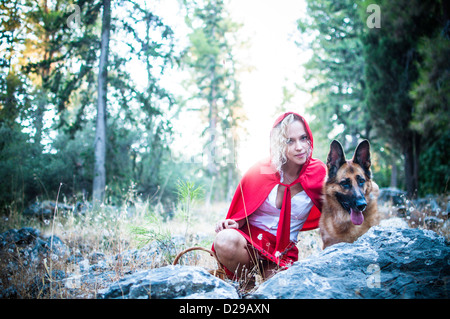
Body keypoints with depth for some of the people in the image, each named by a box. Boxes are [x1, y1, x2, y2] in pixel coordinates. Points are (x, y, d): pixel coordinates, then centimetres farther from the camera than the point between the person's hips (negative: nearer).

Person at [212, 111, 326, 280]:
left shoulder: (317, 172, -3)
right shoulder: (260, 172, -6)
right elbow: (242, 212, 6)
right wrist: (232, 223, -15)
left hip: (284, 251, 1)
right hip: (250, 239, 0)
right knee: (225, 240, -35)